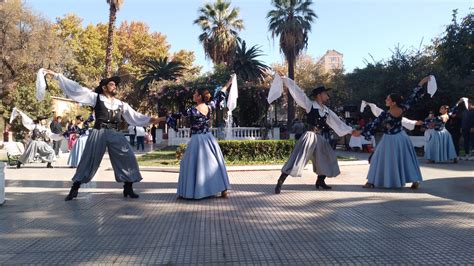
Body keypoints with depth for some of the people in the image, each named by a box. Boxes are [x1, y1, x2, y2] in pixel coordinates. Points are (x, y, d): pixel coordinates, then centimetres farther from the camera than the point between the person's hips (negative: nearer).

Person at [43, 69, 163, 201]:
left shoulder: (121, 104, 16)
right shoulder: (96, 97, 7)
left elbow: (135, 116, 17)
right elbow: (76, 88, 5)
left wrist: (150, 119, 8)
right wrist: (56, 75, 3)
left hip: (115, 134, 3)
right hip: (99, 133, -3)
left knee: (128, 158, -5)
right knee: (88, 160, 2)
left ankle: (128, 188, 8)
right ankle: (74, 189, 17)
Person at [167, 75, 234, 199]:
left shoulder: (193, 110, -14)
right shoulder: (210, 106, -1)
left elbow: (176, 116, -6)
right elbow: (219, 96, 15)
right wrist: (227, 84, 30)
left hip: (197, 140, -5)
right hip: (209, 138, 5)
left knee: (191, 165, 4)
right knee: (215, 163, 11)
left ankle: (186, 192, 9)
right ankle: (223, 190, 13)